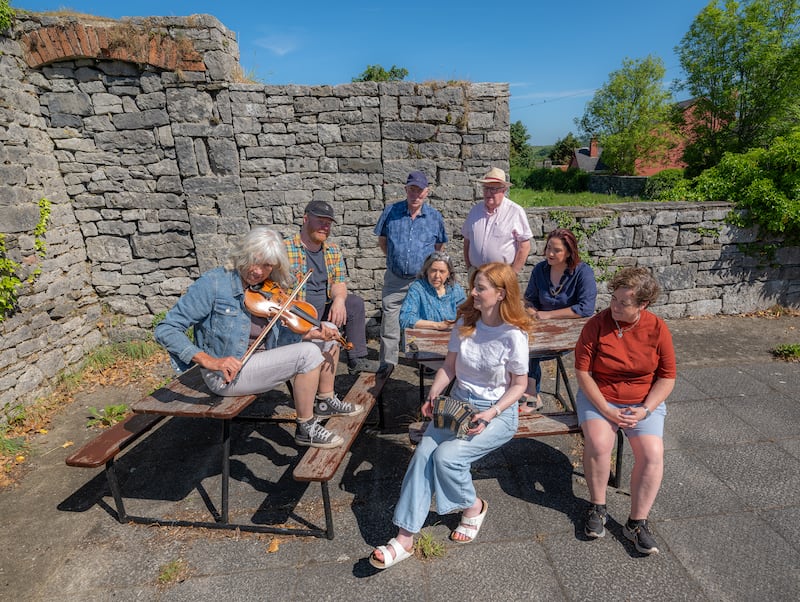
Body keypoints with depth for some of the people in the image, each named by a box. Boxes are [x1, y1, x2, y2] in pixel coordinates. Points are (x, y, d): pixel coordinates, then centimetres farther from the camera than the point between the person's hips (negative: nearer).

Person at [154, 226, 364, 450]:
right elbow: (165, 330, -18)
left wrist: (311, 334, -15)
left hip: (262, 358, 7)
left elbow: (277, 338, 2)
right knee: (309, 354, -24)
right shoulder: (213, 284, -18)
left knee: (328, 334, 5)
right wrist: (210, 361, -29)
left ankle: (326, 402, 21)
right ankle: (305, 429, -5)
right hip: (228, 374, -7)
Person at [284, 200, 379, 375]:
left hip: (325, 308, 7)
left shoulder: (333, 250, 9)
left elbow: (339, 283, 8)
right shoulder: (285, 249, -11)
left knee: (356, 303, -5)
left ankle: (357, 360, 2)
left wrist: (339, 299, -18)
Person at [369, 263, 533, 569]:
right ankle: (404, 538, -12)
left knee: (447, 455, -24)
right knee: (424, 451, -18)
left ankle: (472, 506, 9)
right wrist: (432, 396, -7)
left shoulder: (513, 335, -14)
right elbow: (449, 366, 7)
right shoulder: (465, 322, 1)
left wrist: (490, 414, -18)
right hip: (458, 403, 5)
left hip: (497, 411, -4)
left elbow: (519, 384, -6)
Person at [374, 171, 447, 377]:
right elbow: (382, 240, 10)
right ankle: (388, 360, 20)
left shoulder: (435, 217, 0)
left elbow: (439, 246, 13)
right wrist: (395, 259, 8)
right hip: (395, 279, 0)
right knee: (389, 321, 5)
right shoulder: (391, 212, -2)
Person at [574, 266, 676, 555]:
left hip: (644, 402, 2)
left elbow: (667, 377, -1)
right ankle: (597, 507, -1)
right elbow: (582, 372, -10)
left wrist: (645, 410, -14)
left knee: (652, 455, -21)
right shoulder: (597, 324, -12)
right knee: (598, 444, -27)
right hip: (599, 398, -1)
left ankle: (637, 523, 0)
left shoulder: (658, 329, -7)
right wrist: (605, 410, -16)